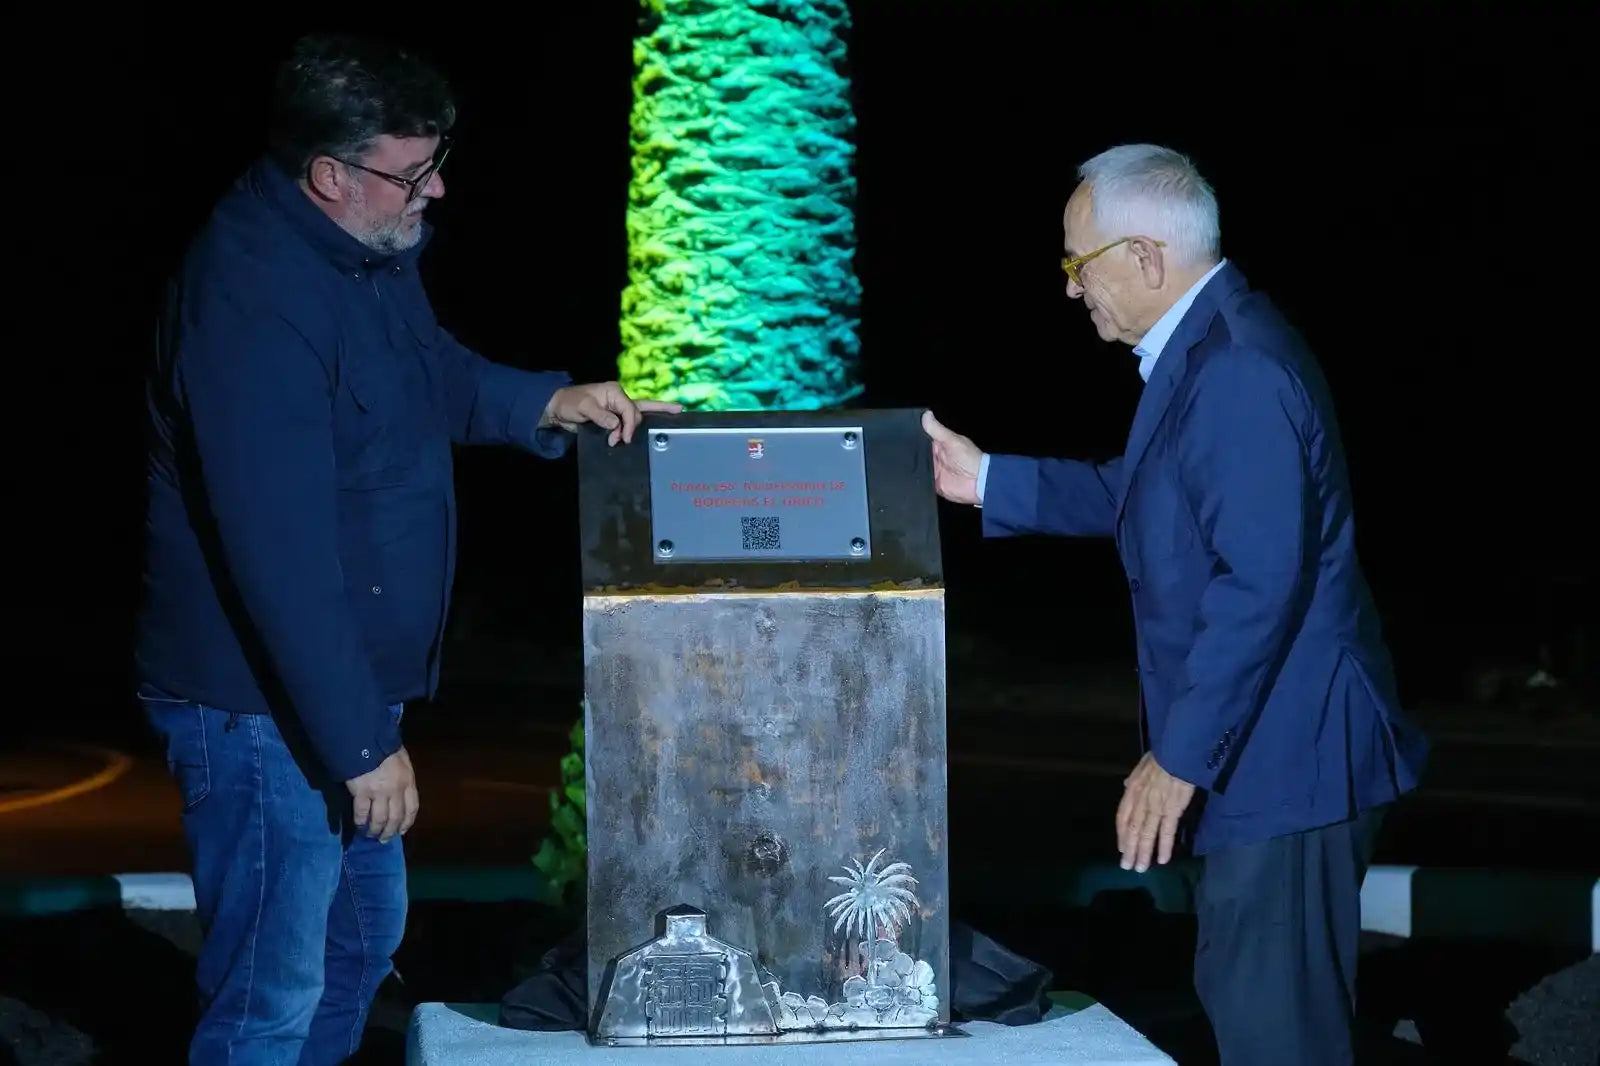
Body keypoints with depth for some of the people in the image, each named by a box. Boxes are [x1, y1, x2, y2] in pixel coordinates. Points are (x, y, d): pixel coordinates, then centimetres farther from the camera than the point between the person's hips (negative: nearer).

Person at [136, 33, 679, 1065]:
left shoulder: (370, 248, 3)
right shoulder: (253, 305, -28)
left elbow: (435, 372, 24)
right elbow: (283, 554, -30)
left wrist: (548, 402, 7)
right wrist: (364, 744, -26)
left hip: (348, 681, 10)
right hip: (268, 707, -10)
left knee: (364, 937, 23)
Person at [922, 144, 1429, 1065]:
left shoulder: (1240, 368, -24)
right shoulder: (1204, 347, 10)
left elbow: (1262, 581, -28)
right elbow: (1142, 499, 21)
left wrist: (1180, 756, -24)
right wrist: (988, 480, 17)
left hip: (1282, 751, -11)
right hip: (1258, 744, 11)